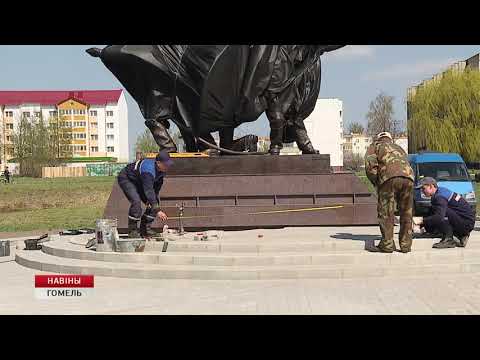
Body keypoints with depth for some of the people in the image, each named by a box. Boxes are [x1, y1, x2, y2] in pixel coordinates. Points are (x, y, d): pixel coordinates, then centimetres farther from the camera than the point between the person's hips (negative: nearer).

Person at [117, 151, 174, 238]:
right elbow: (149, 191, -45)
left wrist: (155, 200, -7)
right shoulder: (148, 170, -41)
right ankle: (132, 230, -16)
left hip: (139, 182, 8)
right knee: (136, 201, -29)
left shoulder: (162, 170, -14)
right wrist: (157, 211, -46)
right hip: (126, 179, -8)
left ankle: (145, 228, 5)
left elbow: (156, 188, 2)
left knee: (154, 203, -4)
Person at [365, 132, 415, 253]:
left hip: (389, 176, -5)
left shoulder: (375, 145, 24)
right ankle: (406, 245, 17)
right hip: (408, 178, 5)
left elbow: (370, 165, 6)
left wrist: (376, 183, 16)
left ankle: (387, 244, 1)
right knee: (406, 212, 13)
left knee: (385, 212, 2)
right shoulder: (399, 148, 40)